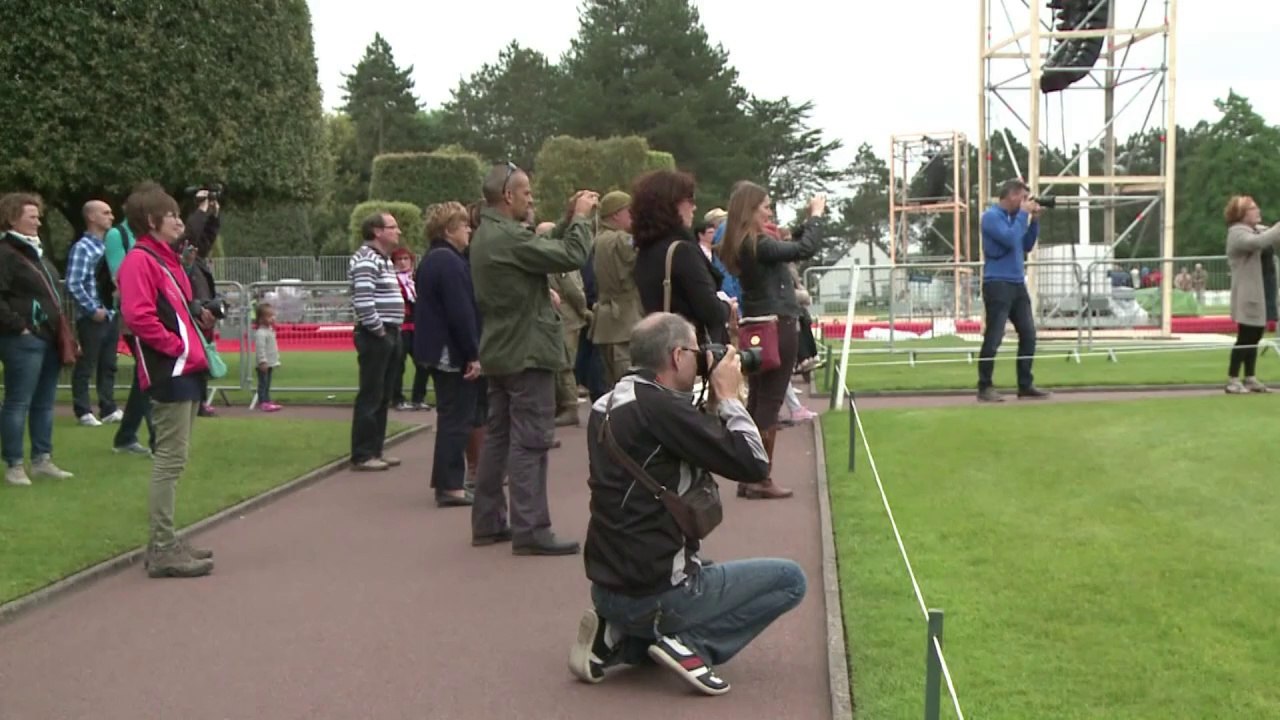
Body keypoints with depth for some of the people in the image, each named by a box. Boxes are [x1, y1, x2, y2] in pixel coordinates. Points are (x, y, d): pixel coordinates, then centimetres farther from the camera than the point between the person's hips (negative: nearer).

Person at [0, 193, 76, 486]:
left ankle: (42, 460, 20)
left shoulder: (37, 252, 18)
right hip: (24, 341, -9)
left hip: (50, 339, 9)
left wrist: (63, 331, 18)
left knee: (44, 403, 13)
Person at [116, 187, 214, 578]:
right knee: (171, 460, -9)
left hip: (186, 372, 10)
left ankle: (165, 542, 19)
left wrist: (194, 348, 13)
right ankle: (163, 549, -6)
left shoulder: (166, 259, 20)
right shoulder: (140, 260, -11)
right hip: (170, 373, -10)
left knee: (173, 459, 13)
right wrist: (176, 347, -17)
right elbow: (138, 315, -23)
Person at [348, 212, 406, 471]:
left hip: (389, 334, 10)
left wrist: (394, 332, 14)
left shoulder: (384, 260, 19)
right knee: (370, 397, -7)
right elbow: (363, 302, -24)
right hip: (375, 336, -10)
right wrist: (378, 330, -16)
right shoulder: (366, 260, -14)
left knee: (384, 397, 13)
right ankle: (362, 455, -3)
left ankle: (375, 449, 20)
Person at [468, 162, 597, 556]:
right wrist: (580, 217, -7)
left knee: (498, 435, 14)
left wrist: (570, 219, 9)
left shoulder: (487, 235, 11)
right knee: (530, 442, -6)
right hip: (526, 353, -10)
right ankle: (530, 531, -4)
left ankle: (488, 522, 20)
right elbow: (571, 256, -22)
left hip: (499, 353, 10)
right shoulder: (508, 238, -21)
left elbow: (544, 248, 15)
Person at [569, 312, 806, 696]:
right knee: (789, 579, 6)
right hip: (652, 593, -8)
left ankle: (618, 638, 14)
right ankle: (689, 644, -6)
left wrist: (715, 403, 10)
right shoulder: (661, 408, -20)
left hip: (608, 586, 9)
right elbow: (753, 465, -17)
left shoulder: (608, 405, 8)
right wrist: (727, 396, -5)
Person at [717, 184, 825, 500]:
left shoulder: (741, 246, 9)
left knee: (757, 399, 11)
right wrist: (816, 215, -8)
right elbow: (806, 249, -22)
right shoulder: (758, 245, -18)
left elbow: (790, 248, 18)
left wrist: (808, 221, 12)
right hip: (778, 327, -9)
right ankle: (762, 480, -2)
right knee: (770, 402, -4)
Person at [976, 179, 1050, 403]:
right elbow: (1010, 239, -21)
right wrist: (1023, 214, -12)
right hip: (998, 284, -9)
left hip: (1017, 283, 9)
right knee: (993, 338, -8)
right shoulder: (992, 216, -9)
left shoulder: (1013, 216, 16)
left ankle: (1025, 385, 14)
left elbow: (1027, 245, 20)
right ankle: (985, 388, -3)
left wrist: (1034, 220, 8)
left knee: (1028, 334, 7)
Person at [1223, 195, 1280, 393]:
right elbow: (1259, 242, -33)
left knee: (1254, 336, 13)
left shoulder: (1256, 230, 15)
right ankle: (1232, 380, -1)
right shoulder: (1237, 233, -15)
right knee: (1245, 337, -7)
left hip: (1258, 292, 10)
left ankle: (1250, 379, 21)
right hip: (1246, 294, -10)